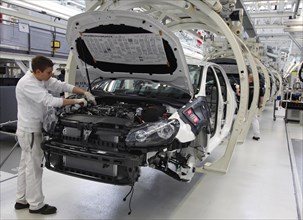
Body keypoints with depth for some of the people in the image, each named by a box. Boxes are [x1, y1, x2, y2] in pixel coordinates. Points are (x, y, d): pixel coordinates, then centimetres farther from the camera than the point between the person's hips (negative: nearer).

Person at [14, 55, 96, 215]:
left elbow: (63, 86, 7)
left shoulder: (43, 80, 5)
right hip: (30, 131, -10)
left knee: (26, 165, 16)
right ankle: (36, 205, 12)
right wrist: (76, 101, -22)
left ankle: (21, 200, 29)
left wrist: (85, 93, -4)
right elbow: (50, 101, -30)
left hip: (32, 129, 10)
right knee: (34, 166, -1)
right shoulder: (27, 84, -24)